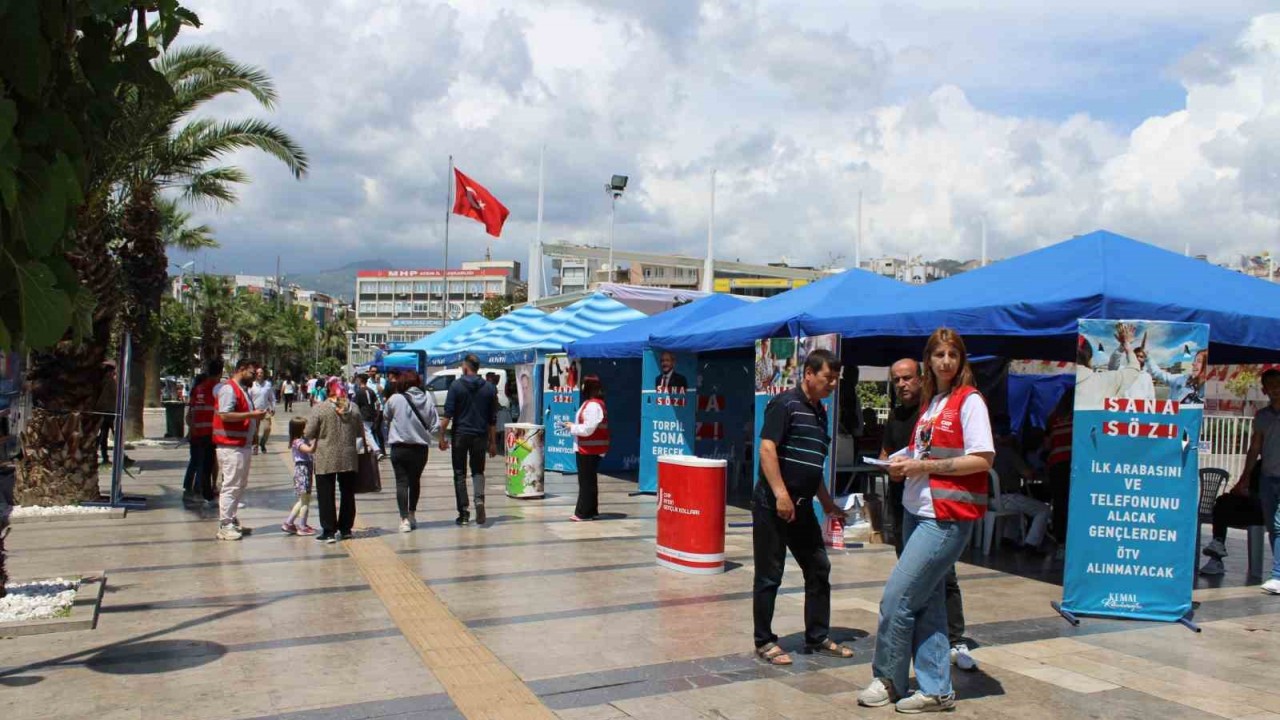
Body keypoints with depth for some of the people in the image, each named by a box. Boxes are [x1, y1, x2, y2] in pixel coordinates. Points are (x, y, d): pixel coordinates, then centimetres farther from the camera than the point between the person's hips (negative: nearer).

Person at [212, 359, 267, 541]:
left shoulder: (243, 389, 19)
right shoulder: (229, 389, -13)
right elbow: (225, 415, -23)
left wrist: (255, 415, 11)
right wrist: (251, 415, -20)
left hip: (242, 445, 10)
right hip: (231, 445, -10)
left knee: (240, 484, 15)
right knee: (231, 485, -7)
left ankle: (232, 521, 23)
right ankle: (225, 526, -2)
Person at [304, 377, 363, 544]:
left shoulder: (320, 408, -10)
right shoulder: (353, 408, 1)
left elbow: (308, 434, -8)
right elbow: (360, 432, 9)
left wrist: (322, 434, 12)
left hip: (325, 460, -3)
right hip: (348, 459, 4)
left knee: (326, 496, 4)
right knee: (348, 494, 14)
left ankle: (329, 531, 3)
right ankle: (345, 529, 21)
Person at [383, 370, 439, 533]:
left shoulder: (395, 399, -10)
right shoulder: (427, 399, -4)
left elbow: (386, 417, 9)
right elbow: (435, 426, -4)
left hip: (400, 448, -3)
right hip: (420, 447, 3)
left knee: (402, 482, 2)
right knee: (415, 480, 20)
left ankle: (404, 519, -7)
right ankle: (412, 515, 31)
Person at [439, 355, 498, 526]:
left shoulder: (456, 385, -4)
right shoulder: (489, 388, 5)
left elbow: (448, 414, -9)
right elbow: (492, 419, 8)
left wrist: (442, 436, -5)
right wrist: (493, 443, 13)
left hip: (460, 435, -2)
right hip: (480, 436, 2)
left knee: (460, 474, 7)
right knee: (478, 471, 15)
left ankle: (464, 512, 5)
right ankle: (479, 499, -12)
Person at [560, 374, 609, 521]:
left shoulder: (593, 405, -19)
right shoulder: (591, 403, 15)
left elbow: (588, 428, -23)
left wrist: (572, 427, -11)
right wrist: (573, 426, 8)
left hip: (589, 450, -11)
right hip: (588, 449, 11)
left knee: (586, 481, -5)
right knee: (589, 480, 15)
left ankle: (584, 513, -1)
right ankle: (590, 511, 21)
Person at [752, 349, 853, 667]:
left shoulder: (819, 412, 16)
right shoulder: (785, 404, -10)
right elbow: (767, 448, -18)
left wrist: (827, 504, 23)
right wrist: (781, 494, -23)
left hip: (802, 506, 9)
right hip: (773, 505, -9)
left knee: (819, 569, 13)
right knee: (769, 576, 1)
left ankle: (817, 637, 25)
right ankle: (764, 641, 13)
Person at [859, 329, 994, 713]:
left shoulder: (969, 400, -8)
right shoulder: (930, 402, 15)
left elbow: (983, 460, -16)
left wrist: (924, 466, -17)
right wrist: (904, 464, 2)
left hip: (948, 516, -8)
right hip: (917, 510, 8)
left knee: (897, 598, -8)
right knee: (926, 602, 10)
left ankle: (888, 679, 9)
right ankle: (936, 690, 19)